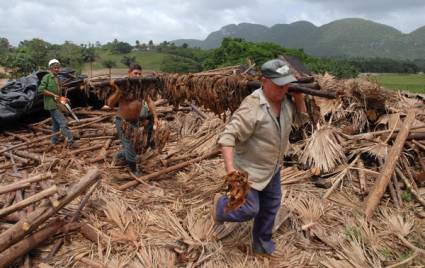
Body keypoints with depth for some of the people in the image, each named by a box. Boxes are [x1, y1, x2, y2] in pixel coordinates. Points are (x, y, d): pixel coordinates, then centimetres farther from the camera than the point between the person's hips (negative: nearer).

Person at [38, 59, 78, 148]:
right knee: (63, 122, -14)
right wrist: (53, 95, -18)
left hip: (57, 104, 9)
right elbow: (41, 90, -17)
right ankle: (71, 142, -16)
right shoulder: (46, 77, -9)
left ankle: (54, 140, 29)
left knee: (56, 123, 17)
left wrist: (63, 98, 5)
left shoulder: (58, 79, 15)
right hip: (51, 104, -9)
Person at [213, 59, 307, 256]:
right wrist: (230, 168, -44)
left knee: (271, 205, 18)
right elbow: (228, 136, -34)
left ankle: (263, 245, 41)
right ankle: (221, 205, 34)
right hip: (249, 169, -8)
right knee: (250, 210, 1)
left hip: (272, 167, 8)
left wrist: (299, 96, -6)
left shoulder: (284, 99, -6)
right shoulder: (252, 106, -31)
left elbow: (301, 117, 12)